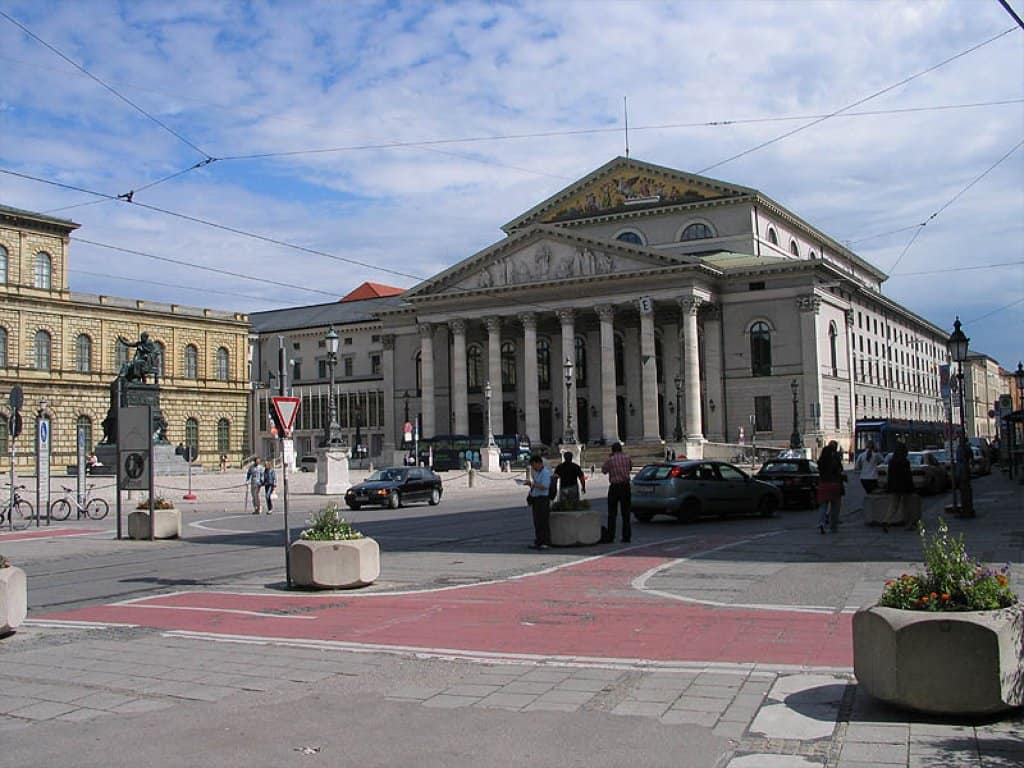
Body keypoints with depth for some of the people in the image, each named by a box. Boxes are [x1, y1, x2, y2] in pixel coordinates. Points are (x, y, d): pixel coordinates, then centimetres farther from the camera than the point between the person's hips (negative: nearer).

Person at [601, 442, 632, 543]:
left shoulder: (610, 460, -7)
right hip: (625, 486, 2)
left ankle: (610, 536, 4)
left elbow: (603, 471, 7)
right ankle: (626, 536, 5)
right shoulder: (627, 458, 1)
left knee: (612, 513, 6)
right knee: (626, 513, 7)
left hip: (614, 487, -2)